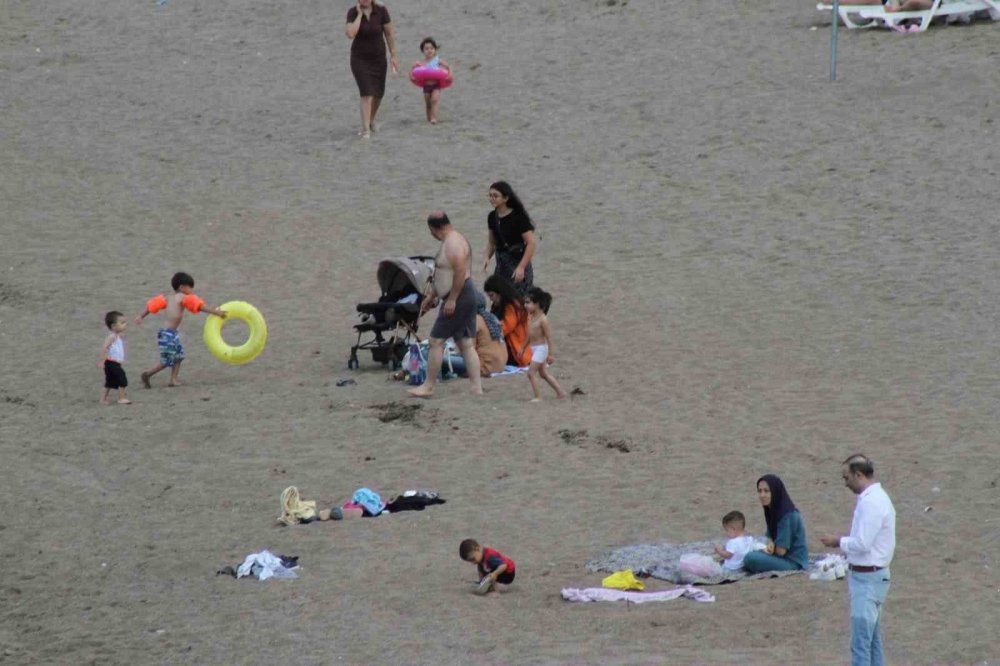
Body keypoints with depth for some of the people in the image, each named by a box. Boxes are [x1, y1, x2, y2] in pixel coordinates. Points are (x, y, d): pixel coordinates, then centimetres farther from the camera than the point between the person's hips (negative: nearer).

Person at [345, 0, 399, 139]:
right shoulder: (353, 12, -13)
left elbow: (389, 33, -3)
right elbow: (350, 34, -28)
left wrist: (393, 56, -2)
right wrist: (360, 15, -23)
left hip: (378, 58, 3)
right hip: (360, 59, -3)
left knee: (378, 93, 16)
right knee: (367, 94, -16)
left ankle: (371, 120, 43)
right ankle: (365, 130, -17)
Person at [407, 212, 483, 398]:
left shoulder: (453, 244, -17)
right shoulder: (452, 240, 17)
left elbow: (460, 273, -26)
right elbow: (444, 275, 25)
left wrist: (451, 300, -24)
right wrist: (431, 296, 27)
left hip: (458, 298, -11)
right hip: (466, 297, 11)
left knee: (436, 341, -4)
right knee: (466, 344, 9)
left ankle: (428, 387, 1)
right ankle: (477, 388, 6)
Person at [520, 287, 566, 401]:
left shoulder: (542, 319, -19)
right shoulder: (531, 317, 6)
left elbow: (549, 337, -19)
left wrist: (550, 354, -19)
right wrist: (524, 348, 23)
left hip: (541, 348, -9)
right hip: (534, 349, 9)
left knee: (531, 373, -9)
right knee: (544, 374, 16)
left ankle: (537, 397, -3)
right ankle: (560, 393, 24)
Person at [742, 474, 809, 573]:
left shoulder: (787, 515, -21)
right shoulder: (772, 511, 6)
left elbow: (781, 551, -19)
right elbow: (771, 538, 13)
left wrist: (769, 549, 0)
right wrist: (770, 546, -10)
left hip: (793, 562, -9)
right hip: (783, 558, 9)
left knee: (750, 558, -27)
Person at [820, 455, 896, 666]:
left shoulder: (870, 502, -20)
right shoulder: (878, 497, 12)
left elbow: (862, 544, -23)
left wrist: (838, 542, -7)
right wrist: (843, 541, 10)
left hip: (867, 578, -11)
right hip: (874, 576, 11)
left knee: (861, 641, -10)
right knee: (873, 639, 16)